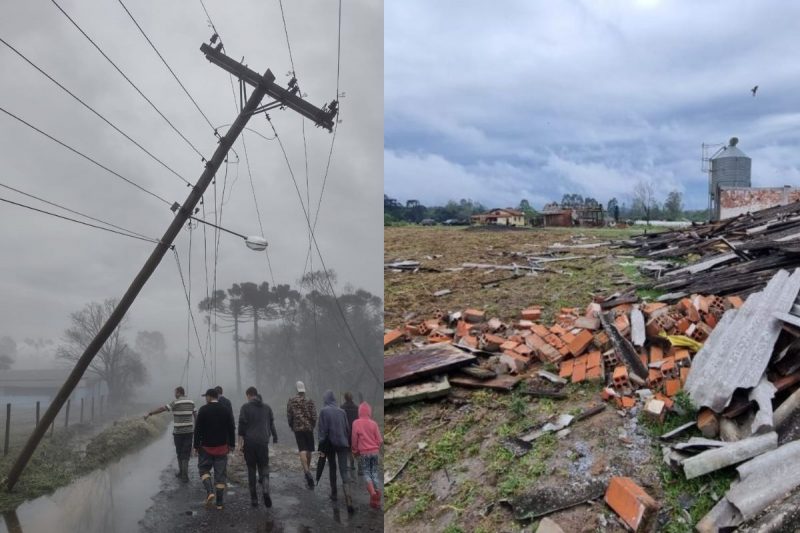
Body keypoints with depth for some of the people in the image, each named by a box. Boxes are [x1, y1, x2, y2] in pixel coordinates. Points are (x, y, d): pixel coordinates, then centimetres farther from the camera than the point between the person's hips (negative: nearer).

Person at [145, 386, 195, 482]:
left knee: (179, 453, 13)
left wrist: (149, 414, -16)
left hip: (178, 432, -3)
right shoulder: (191, 402, 6)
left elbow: (162, 409, -17)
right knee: (186, 454, 4)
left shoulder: (175, 402, -9)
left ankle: (182, 472, 21)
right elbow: (195, 415, 13)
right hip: (189, 431, 3)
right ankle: (184, 475, -3)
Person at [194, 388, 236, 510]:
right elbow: (231, 429, 4)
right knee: (220, 474, 7)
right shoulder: (226, 410, 2)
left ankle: (210, 492, -7)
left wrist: (196, 445, -1)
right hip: (221, 447, 3)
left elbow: (198, 429, -9)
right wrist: (231, 444, 11)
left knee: (204, 469, 14)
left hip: (206, 447, -3)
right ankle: (219, 502, 8)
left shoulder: (203, 410, -8)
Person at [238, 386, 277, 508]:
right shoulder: (267, 407, 8)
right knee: (264, 467, 8)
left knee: (251, 470, 8)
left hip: (249, 443, -2)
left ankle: (254, 499, 8)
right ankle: (265, 490, -20)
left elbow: (242, 426, -8)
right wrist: (275, 437, 24)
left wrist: (240, 443, -6)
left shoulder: (245, 407, -2)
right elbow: (271, 424, 12)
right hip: (263, 442, 2)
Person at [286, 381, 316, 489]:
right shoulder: (310, 401, -1)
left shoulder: (291, 401, 0)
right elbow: (314, 416, -3)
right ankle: (308, 469, 28)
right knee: (308, 450, 15)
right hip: (309, 427, 1)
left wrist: (291, 426, 15)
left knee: (302, 450, -7)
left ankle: (306, 470, -25)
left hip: (297, 428, -1)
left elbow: (289, 415, 1)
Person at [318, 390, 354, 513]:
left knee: (332, 468, 20)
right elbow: (348, 429, 9)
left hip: (330, 443, -1)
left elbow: (322, 429, -9)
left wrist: (321, 446, -5)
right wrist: (348, 444, 19)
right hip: (342, 443, 1)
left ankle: (334, 493, 28)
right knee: (344, 469, -4)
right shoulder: (342, 411, 5)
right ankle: (348, 498, -20)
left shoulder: (324, 411, -5)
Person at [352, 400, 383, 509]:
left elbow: (354, 439, -2)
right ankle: (376, 500, 5)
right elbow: (380, 440, 0)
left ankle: (372, 492, -16)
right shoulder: (373, 423, -1)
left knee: (366, 472, 7)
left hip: (364, 452, -2)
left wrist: (355, 451, 12)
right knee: (374, 472, 9)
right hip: (374, 451, 2)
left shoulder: (356, 423, -6)